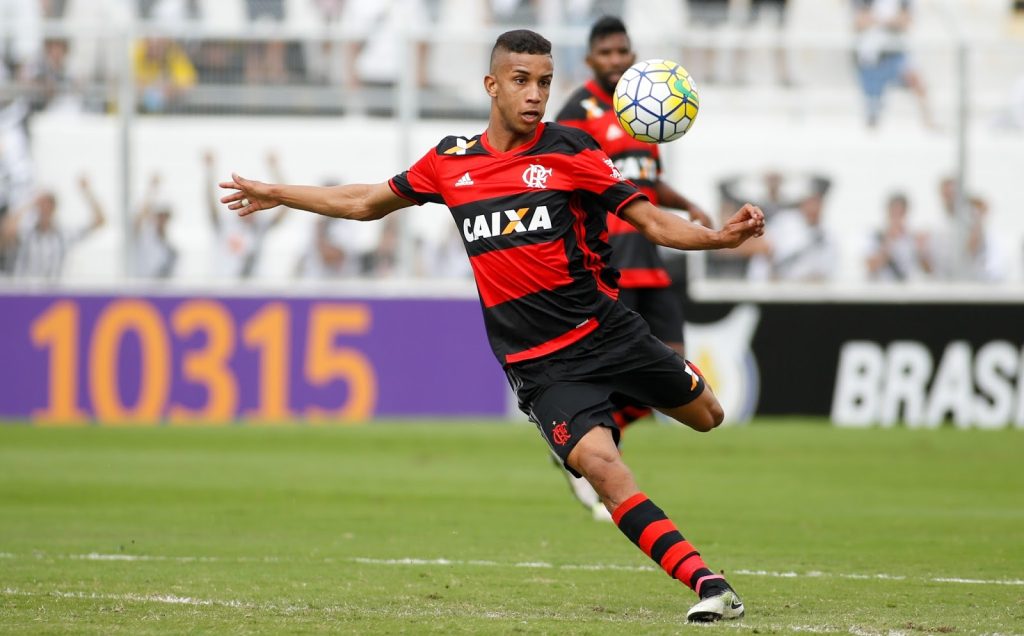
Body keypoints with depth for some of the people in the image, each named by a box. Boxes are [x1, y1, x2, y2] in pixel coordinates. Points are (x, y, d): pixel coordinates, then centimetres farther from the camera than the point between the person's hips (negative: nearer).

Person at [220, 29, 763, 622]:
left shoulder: (569, 149, -3)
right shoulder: (450, 161, 6)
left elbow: (653, 220, -6)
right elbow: (367, 203, 23)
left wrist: (719, 236, -24)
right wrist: (277, 194, 29)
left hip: (607, 329, 0)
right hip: (541, 365, 0)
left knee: (707, 416, 8)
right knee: (602, 466, -21)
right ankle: (709, 585, -22)